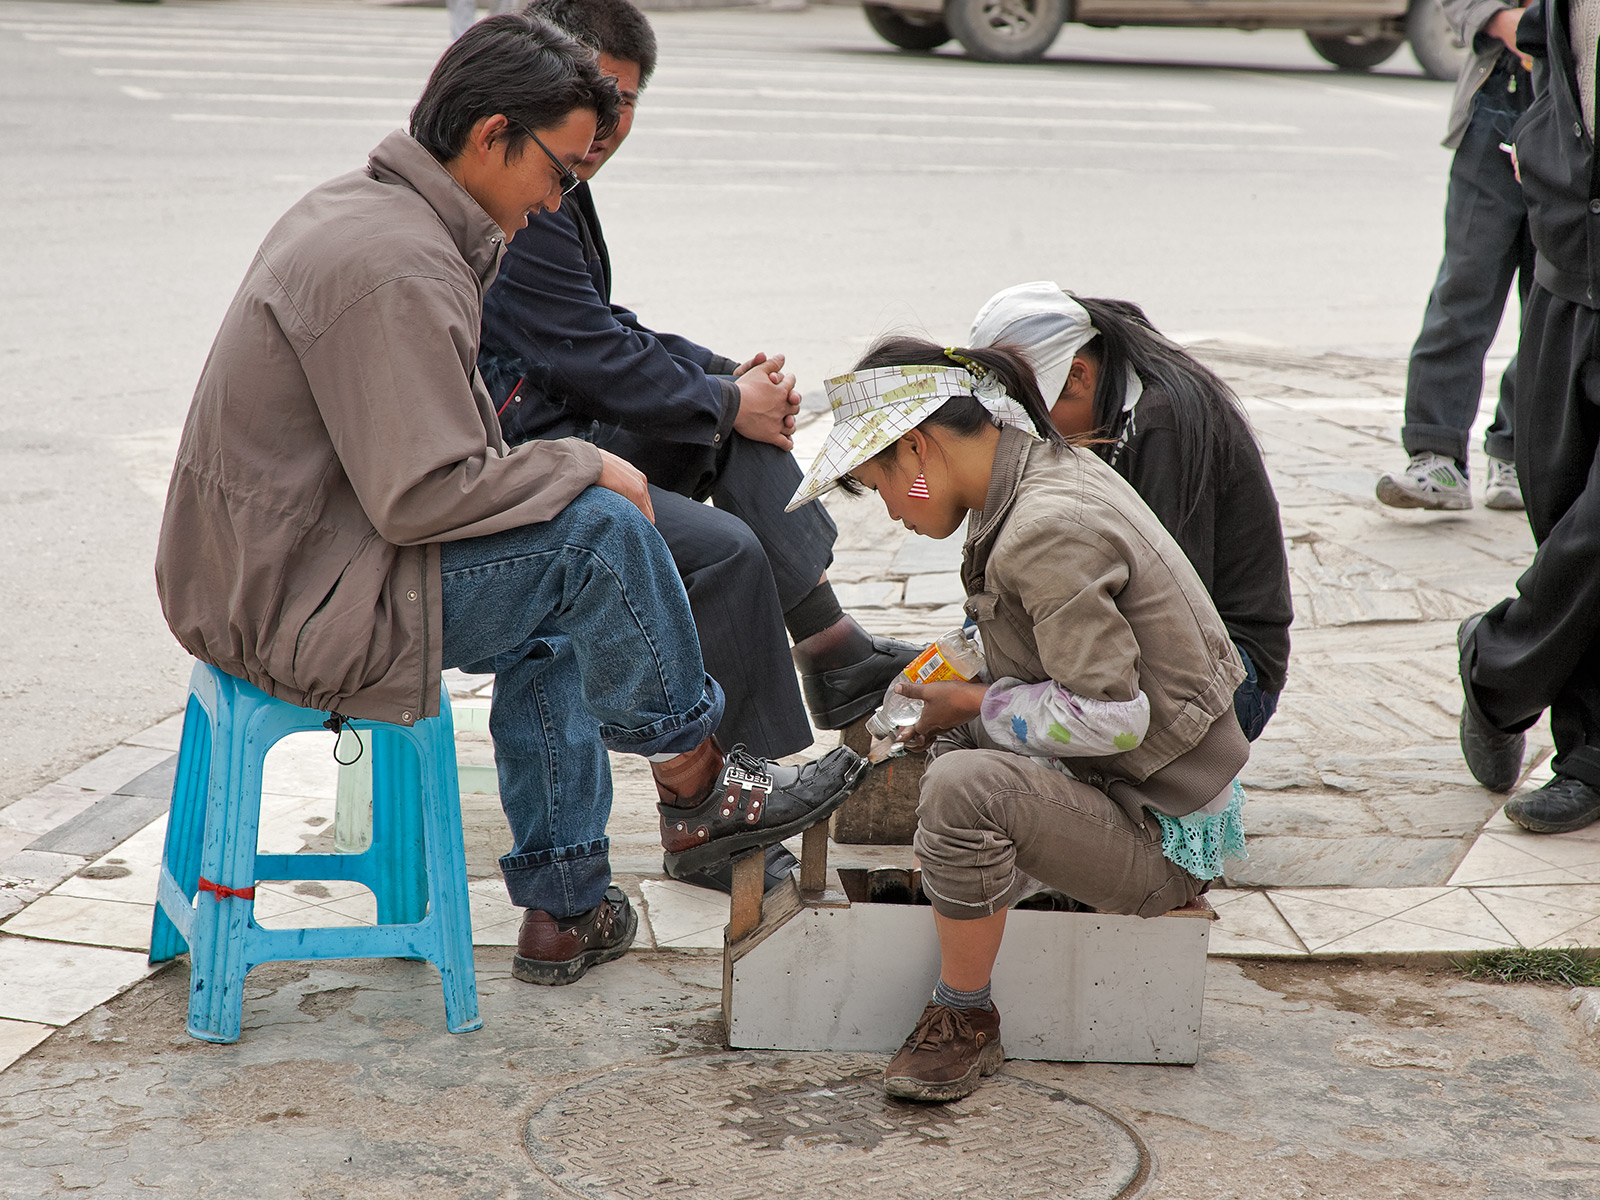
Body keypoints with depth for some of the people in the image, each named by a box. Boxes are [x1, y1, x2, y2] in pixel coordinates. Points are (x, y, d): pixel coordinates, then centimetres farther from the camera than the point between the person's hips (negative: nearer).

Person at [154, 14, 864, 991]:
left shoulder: (358, 209, 11)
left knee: (556, 619, 20)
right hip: (296, 609, -11)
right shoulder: (400, 269, -23)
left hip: (251, 571, 11)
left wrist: (549, 471, 9)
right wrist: (584, 468, -12)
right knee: (598, 532, -15)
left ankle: (562, 904, 25)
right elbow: (422, 496, -26)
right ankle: (697, 783, 5)